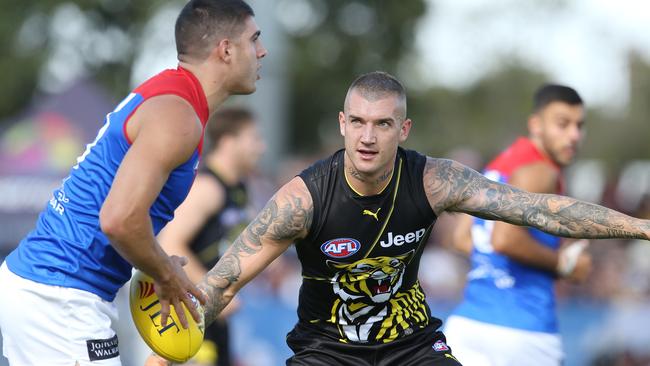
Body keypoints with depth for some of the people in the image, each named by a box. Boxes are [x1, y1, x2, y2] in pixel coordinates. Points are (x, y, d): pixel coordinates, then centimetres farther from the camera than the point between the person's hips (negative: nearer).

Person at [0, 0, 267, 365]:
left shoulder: (161, 91, 14)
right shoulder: (178, 116, -16)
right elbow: (119, 219, -27)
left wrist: (160, 268, 12)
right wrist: (166, 275, -10)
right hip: (59, 302, -10)